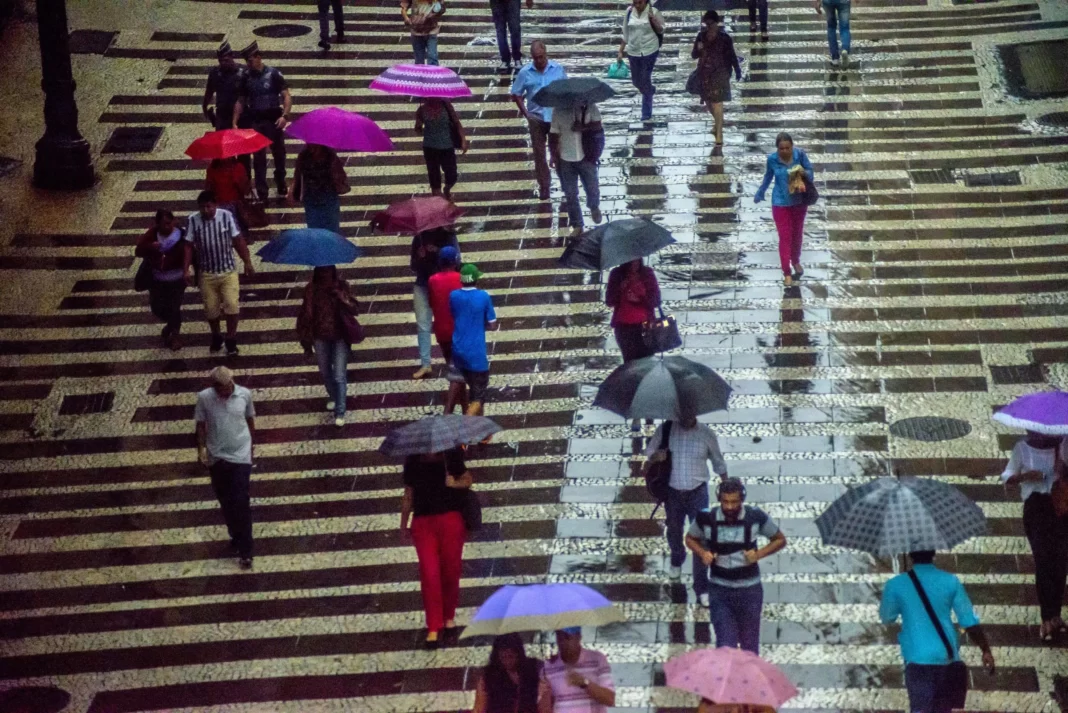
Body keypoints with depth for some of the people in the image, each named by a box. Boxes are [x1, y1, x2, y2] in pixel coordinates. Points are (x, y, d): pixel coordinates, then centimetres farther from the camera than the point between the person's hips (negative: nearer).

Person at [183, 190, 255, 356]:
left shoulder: (226, 216, -10)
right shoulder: (193, 220, -7)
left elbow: (238, 240, -2)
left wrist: (247, 262, -1)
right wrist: (186, 269, -5)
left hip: (228, 271, -1)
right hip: (207, 273, 1)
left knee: (231, 305, -11)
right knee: (210, 308, 9)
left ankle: (231, 341, 5)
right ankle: (216, 336, 34)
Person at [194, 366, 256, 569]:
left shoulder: (245, 394, -11)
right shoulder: (204, 398, -12)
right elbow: (201, 424, -1)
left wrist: (251, 444, 14)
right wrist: (201, 450, -7)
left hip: (241, 456, -1)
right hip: (217, 457, 2)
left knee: (241, 502, -6)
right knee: (225, 501, 15)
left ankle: (245, 550, -1)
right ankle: (235, 536, 37)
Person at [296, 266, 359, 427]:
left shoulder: (341, 286, -11)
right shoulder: (311, 289, -10)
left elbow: (354, 310, -14)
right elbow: (306, 316, -3)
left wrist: (342, 298, -33)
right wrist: (307, 342, -1)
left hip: (340, 336, -2)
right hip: (320, 337, 2)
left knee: (339, 376, -5)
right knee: (325, 372, 20)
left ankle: (340, 412, 4)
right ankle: (333, 396, 48)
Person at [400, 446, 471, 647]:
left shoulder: (450, 456, 2)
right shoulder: (413, 462, 7)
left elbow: (467, 479, 10)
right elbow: (408, 495, 14)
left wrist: (455, 483, -13)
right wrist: (404, 524, 14)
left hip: (450, 519, 0)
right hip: (423, 522, 0)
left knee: (451, 570, 6)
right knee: (429, 573, -7)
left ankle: (449, 616, 29)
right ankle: (433, 628, -5)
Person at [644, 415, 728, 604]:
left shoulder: (706, 434, -11)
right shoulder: (665, 429, -10)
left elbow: (718, 461, 2)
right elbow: (650, 450, 2)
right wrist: (655, 456, -22)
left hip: (697, 492, -2)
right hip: (672, 491, 2)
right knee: (674, 531, 23)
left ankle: (701, 588, 0)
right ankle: (676, 562, 56)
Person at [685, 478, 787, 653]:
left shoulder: (756, 517, -11)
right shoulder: (707, 518, -11)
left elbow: (780, 540, 3)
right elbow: (690, 539, 10)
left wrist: (758, 554, -13)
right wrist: (702, 553, -11)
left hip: (749, 590, 0)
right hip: (719, 590, 0)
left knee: (750, 645, 11)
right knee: (725, 645, -6)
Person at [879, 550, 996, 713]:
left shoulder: (897, 584, 1)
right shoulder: (950, 581, 3)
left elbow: (886, 617, 17)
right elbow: (970, 621, 3)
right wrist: (986, 650, 11)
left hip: (918, 659, -2)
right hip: (948, 657, 2)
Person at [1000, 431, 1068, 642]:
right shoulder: (1022, 448, 2)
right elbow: (1007, 479, 4)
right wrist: (1024, 476, -15)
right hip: (1036, 508, -2)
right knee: (1043, 561, -7)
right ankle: (1047, 618, -2)